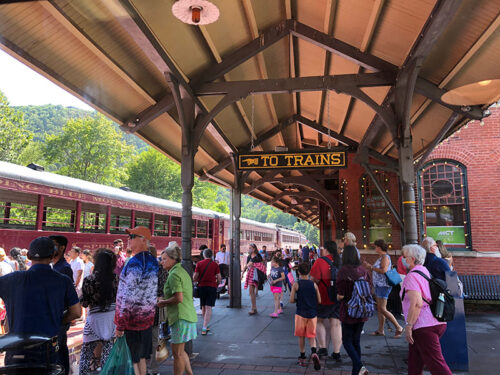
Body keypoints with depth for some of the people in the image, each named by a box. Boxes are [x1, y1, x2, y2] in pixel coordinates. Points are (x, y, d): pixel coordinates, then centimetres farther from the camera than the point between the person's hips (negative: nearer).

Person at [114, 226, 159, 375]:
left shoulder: (134, 263, -19)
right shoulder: (153, 261, 7)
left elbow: (129, 297, -21)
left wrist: (120, 325, -16)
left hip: (132, 320, -8)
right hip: (147, 318, 8)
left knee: (131, 362, 3)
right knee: (141, 358, 18)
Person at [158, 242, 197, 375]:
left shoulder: (174, 274, -15)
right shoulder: (182, 271, 16)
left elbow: (178, 298, -24)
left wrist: (163, 302, -9)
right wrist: (164, 299, 14)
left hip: (180, 317, -10)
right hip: (189, 315, 10)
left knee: (177, 353, 2)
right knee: (178, 349, 21)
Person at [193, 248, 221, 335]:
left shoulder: (199, 263, 1)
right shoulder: (215, 264, -1)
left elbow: (194, 277, -1)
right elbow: (219, 278, 0)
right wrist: (217, 284, 19)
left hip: (201, 286, 2)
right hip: (212, 287, -2)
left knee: (203, 307, 16)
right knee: (208, 308, -2)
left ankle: (205, 326, 27)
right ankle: (204, 328, -10)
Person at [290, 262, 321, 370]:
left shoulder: (296, 284, -8)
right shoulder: (314, 285, -2)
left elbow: (291, 300, -11)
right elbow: (319, 301, 0)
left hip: (301, 313, -1)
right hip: (312, 313, 2)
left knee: (301, 336, 14)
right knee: (312, 336, 10)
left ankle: (302, 358, 21)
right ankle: (313, 353, -16)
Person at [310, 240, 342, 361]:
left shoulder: (320, 261, -15)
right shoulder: (340, 262, 1)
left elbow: (314, 280, -18)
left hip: (324, 298, -4)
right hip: (339, 298, 4)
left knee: (319, 321, 16)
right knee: (336, 324, 9)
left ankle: (323, 348, 15)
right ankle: (336, 353, 11)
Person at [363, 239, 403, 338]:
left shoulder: (385, 257, -15)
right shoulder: (380, 257, 14)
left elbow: (383, 270, -26)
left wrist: (371, 267, -19)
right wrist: (369, 265, 14)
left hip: (384, 285, -10)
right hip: (379, 285, 10)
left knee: (383, 309, -8)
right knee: (379, 308, 12)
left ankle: (398, 327, 3)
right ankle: (380, 330, 18)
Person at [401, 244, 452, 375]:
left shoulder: (412, 276, -13)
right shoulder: (426, 272, 15)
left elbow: (416, 304, -24)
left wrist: (408, 326, -18)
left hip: (424, 327, -10)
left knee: (436, 364, -6)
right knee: (415, 360, 19)